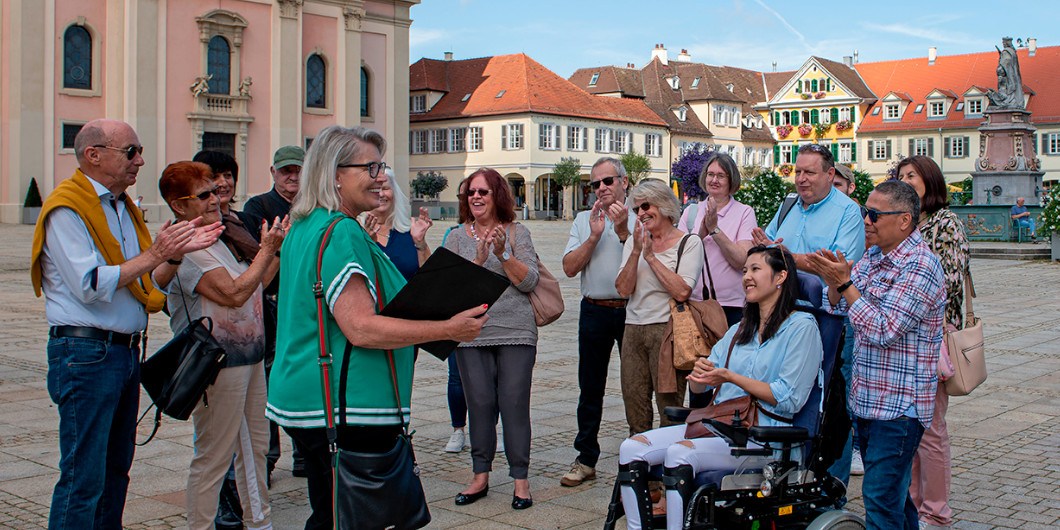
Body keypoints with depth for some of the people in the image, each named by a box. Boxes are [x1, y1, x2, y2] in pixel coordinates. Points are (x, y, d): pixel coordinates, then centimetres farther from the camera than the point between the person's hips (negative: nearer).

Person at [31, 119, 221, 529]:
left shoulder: (122, 207, 17)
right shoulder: (67, 209, -10)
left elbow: (146, 283, 17)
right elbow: (90, 285, -20)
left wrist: (176, 253, 1)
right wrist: (154, 254, -16)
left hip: (126, 352, 9)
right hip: (85, 352, -9)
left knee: (116, 469, 14)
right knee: (83, 478, -6)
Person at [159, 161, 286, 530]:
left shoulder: (216, 239, 15)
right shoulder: (185, 249, -17)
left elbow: (253, 286, 21)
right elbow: (234, 294, -24)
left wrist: (279, 250, 11)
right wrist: (267, 250, -14)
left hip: (249, 357, 10)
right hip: (217, 364, -10)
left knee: (255, 445, 18)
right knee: (213, 458, -1)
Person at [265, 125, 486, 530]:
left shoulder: (304, 228, 14)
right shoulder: (341, 233, -18)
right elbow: (361, 329, -24)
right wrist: (447, 330, -22)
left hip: (306, 402, 11)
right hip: (348, 412, -10)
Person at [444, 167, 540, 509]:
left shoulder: (517, 234, 6)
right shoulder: (457, 237, 10)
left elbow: (529, 281, -3)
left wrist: (503, 254, -15)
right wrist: (479, 259, -15)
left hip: (516, 332, -1)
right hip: (471, 334, 2)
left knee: (514, 402, -4)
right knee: (480, 404, 3)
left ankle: (520, 479, 6)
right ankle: (480, 477, 16)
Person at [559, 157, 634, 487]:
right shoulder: (583, 221, 13)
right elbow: (570, 268, 2)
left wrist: (623, 231, -18)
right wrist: (594, 236, -8)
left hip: (632, 310, -3)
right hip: (594, 311, 3)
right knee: (590, 388, 8)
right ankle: (586, 460, 17)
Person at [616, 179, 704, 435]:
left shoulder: (689, 243, -1)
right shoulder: (634, 241, 14)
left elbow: (682, 292, -14)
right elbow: (623, 289, 2)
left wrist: (651, 256, -10)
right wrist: (636, 252, -9)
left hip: (666, 330, -5)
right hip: (633, 330, 5)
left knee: (670, 410, -5)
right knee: (635, 411, 7)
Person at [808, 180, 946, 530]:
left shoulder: (920, 268, -16)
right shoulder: (873, 257, 11)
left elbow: (882, 330, -21)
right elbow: (839, 309, 14)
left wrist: (845, 282, -20)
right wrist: (833, 281, -6)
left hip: (899, 406, -8)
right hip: (868, 398, 9)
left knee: (881, 497, -7)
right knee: (894, 491, 19)